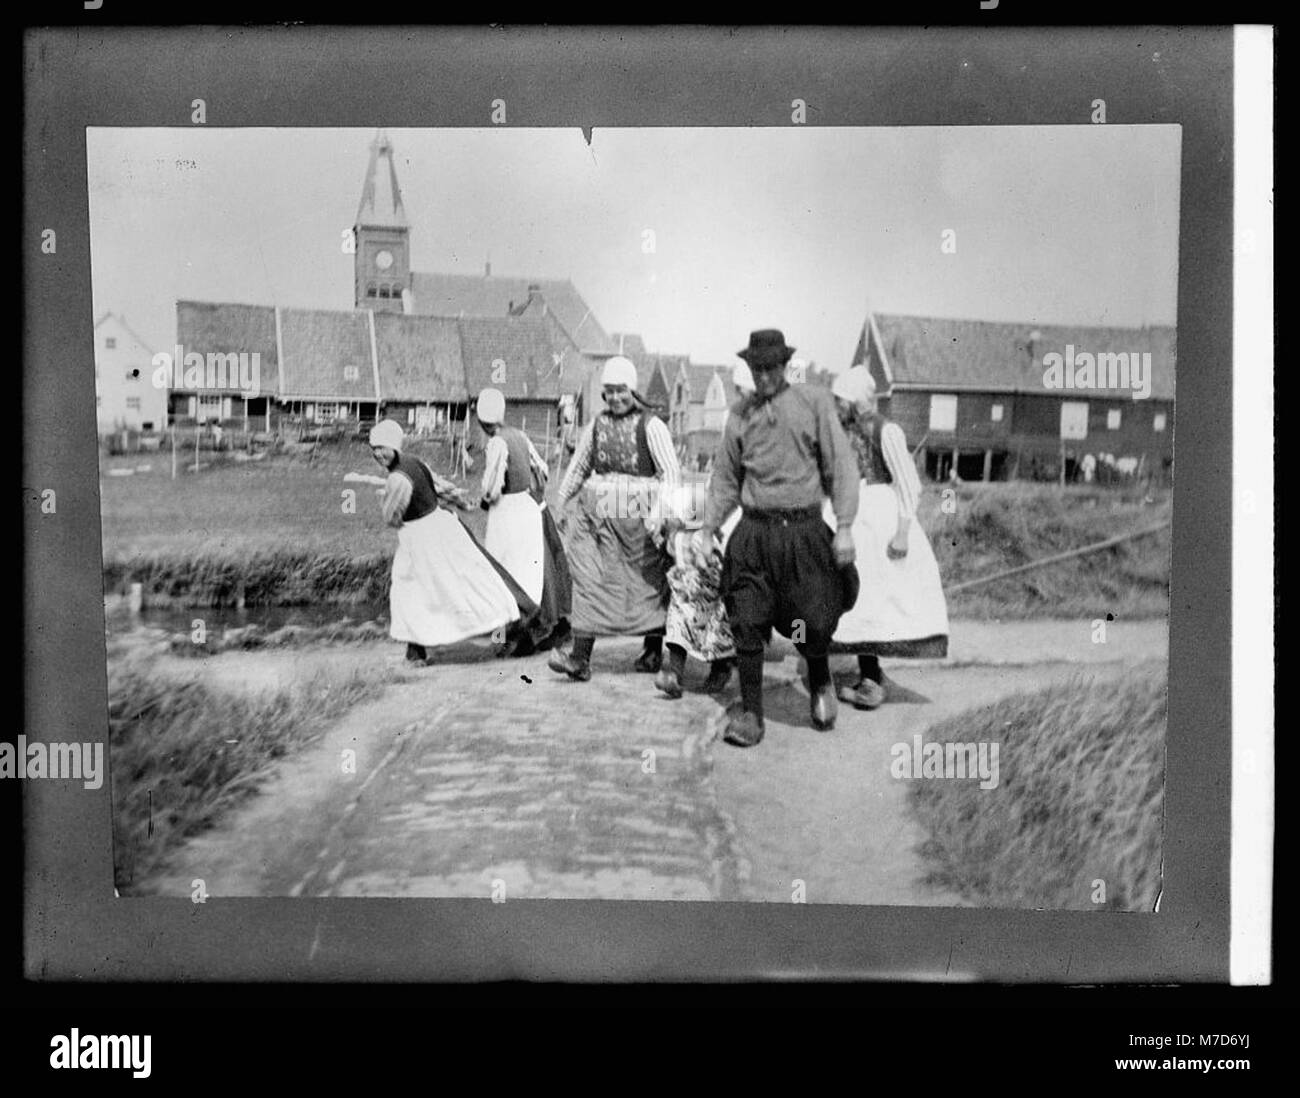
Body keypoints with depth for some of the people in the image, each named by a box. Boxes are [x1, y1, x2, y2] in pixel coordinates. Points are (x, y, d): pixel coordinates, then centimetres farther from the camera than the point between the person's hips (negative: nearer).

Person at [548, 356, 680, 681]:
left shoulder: (650, 426, -3)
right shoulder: (597, 425, 11)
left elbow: (670, 472, -7)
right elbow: (578, 466, 22)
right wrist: (561, 502, 18)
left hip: (638, 516, -4)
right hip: (596, 514, 4)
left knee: (648, 580, 7)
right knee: (589, 579, -4)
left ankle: (653, 651, 23)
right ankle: (580, 657, -7)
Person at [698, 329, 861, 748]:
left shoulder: (814, 401, 2)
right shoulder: (740, 412, 12)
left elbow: (841, 464, -1)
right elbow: (725, 477, 18)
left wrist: (844, 525, -8)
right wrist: (708, 527, 11)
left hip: (804, 530, -2)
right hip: (753, 532, 2)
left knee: (815, 623, -3)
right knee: (747, 626, 0)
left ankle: (820, 683, 30)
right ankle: (750, 712, 14)